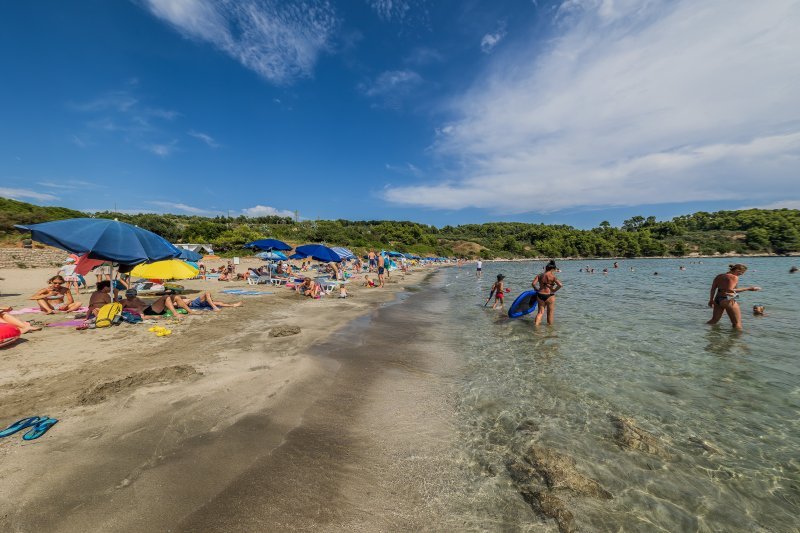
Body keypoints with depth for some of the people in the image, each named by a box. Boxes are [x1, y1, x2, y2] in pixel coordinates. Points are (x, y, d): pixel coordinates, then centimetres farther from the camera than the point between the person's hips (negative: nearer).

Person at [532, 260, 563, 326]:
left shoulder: (540, 275, 2)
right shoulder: (553, 276, -10)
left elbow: (533, 284, -5)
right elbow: (560, 285, -21)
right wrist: (554, 290, -7)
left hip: (540, 295, 4)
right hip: (549, 296, -3)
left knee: (540, 312, 16)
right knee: (550, 312, 15)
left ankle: (536, 323, 3)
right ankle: (550, 325, 27)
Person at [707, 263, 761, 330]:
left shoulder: (719, 276, 10)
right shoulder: (734, 277, -10)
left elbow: (713, 289, 12)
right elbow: (730, 290, -22)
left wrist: (711, 300, 18)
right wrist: (748, 288, -17)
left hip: (717, 299, 7)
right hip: (728, 300, -7)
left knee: (714, 320, 19)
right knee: (737, 323, 4)